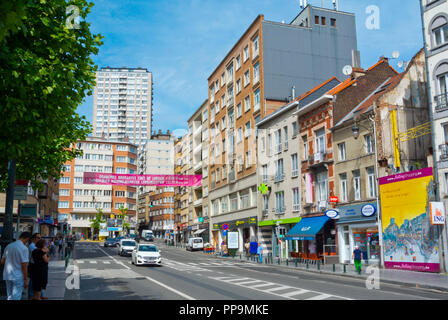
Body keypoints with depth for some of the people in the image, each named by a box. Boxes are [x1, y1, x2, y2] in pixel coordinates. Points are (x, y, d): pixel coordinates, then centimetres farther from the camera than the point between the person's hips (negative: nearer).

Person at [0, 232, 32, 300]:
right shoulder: (24, 248, -15)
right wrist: (25, 280, -9)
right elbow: (24, 266, -16)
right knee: (16, 298, 1)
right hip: (18, 277, -7)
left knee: (9, 297, 17)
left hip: (7, 275, 7)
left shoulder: (8, 246, 6)